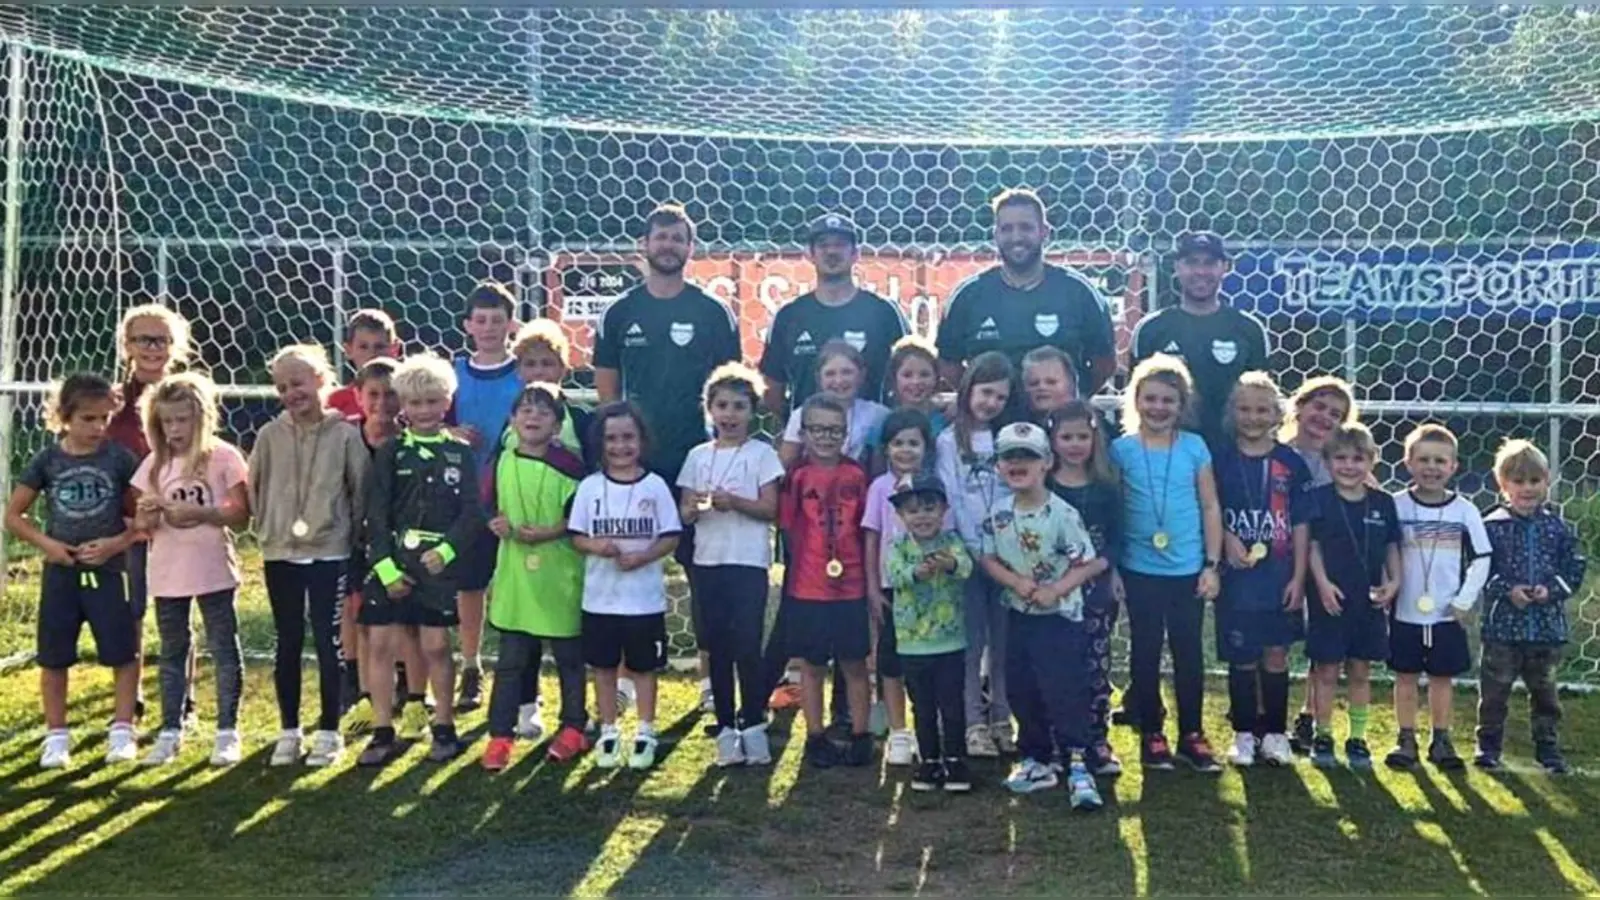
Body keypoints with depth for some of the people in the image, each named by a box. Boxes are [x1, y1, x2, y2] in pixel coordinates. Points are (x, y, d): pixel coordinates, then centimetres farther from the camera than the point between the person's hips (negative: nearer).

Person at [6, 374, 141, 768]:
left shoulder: (119, 458, -5)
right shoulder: (47, 460, 0)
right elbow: (13, 516, 6)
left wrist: (117, 543, -15)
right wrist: (46, 543, -9)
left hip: (107, 571, -2)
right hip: (60, 573, 2)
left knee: (122, 655, 1)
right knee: (54, 659, 8)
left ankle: (122, 731, 14)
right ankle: (56, 736, 21)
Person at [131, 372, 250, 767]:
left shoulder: (223, 457, -7)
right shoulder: (155, 463, 4)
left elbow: (241, 515, -10)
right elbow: (141, 524, 5)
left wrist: (200, 513, -25)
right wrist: (148, 516, -18)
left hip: (214, 570, -4)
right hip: (167, 573, 4)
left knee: (224, 649, 4)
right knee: (172, 652, 13)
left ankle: (227, 731, 13)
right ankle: (170, 730, 22)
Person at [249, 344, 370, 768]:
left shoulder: (346, 434, -5)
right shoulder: (270, 435, 1)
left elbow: (361, 491, -2)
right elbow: (254, 488, 8)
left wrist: (352, 536, 0)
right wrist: (267, 530, 6)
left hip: (330, 553, -2)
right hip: (280, 554, 3)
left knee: (328, 642, 3)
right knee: (288, 644, 10)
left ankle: (329, 732, 14)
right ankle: (288, 731, 21)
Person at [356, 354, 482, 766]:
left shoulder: (461, 453, 2)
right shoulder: (391, 453, 4)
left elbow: (472, 513, -2)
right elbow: (376, 515, 0)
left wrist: (446, 550, -16)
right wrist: (386, 565, -9)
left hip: (440, 564, -1)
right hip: (390, 563, 1)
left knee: (436, 646, 5)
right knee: (381, 645, 2)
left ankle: (444, 727, 20)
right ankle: (382, 732, 13)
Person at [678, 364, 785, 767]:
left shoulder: (761, 453, -1)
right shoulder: (698, 456, 9)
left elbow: (770, 508, -7)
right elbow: (684, 513, 8)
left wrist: (733, 502, -22)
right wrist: (695, 507, -15)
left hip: (749, 562, -3)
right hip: (708, 561, 4)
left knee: (747, 645, -6)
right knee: (717, 647, 8)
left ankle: (752, 724, 8)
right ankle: (726, 726, 16)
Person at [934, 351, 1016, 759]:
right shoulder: (948, 441, 1)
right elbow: (948, 498, -5)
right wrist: (960, 548, -13)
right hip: (968, 555, -2)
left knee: (1004, 641, 8)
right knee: (972, 642, 3)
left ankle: (1001, 718, 18)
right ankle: (973, 721, 10)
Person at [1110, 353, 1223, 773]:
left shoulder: (1195, 447, -1)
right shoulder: (1122, 449, -3)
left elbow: (1210, 507, 2)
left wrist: (1212, 564, -1)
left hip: (1188, 569, 1)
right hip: (1140, 570, 0)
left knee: (1189, 652, 8)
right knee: (1146, 653, 8)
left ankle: (1191, 734, 21)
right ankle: (1151, 734, 20)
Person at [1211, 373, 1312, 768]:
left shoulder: (1291, 463, 0)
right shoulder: (1220, 460, -1)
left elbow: (1300, 525, 1)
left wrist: (1298, 577, -4)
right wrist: (1227, 539, -17)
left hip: (1280, 576, 1)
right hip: (1237, 576, -1)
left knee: (1276, 654, 8)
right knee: (1242, 658, 6)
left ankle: (1275, 733, 19)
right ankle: (1244, 734, 17)